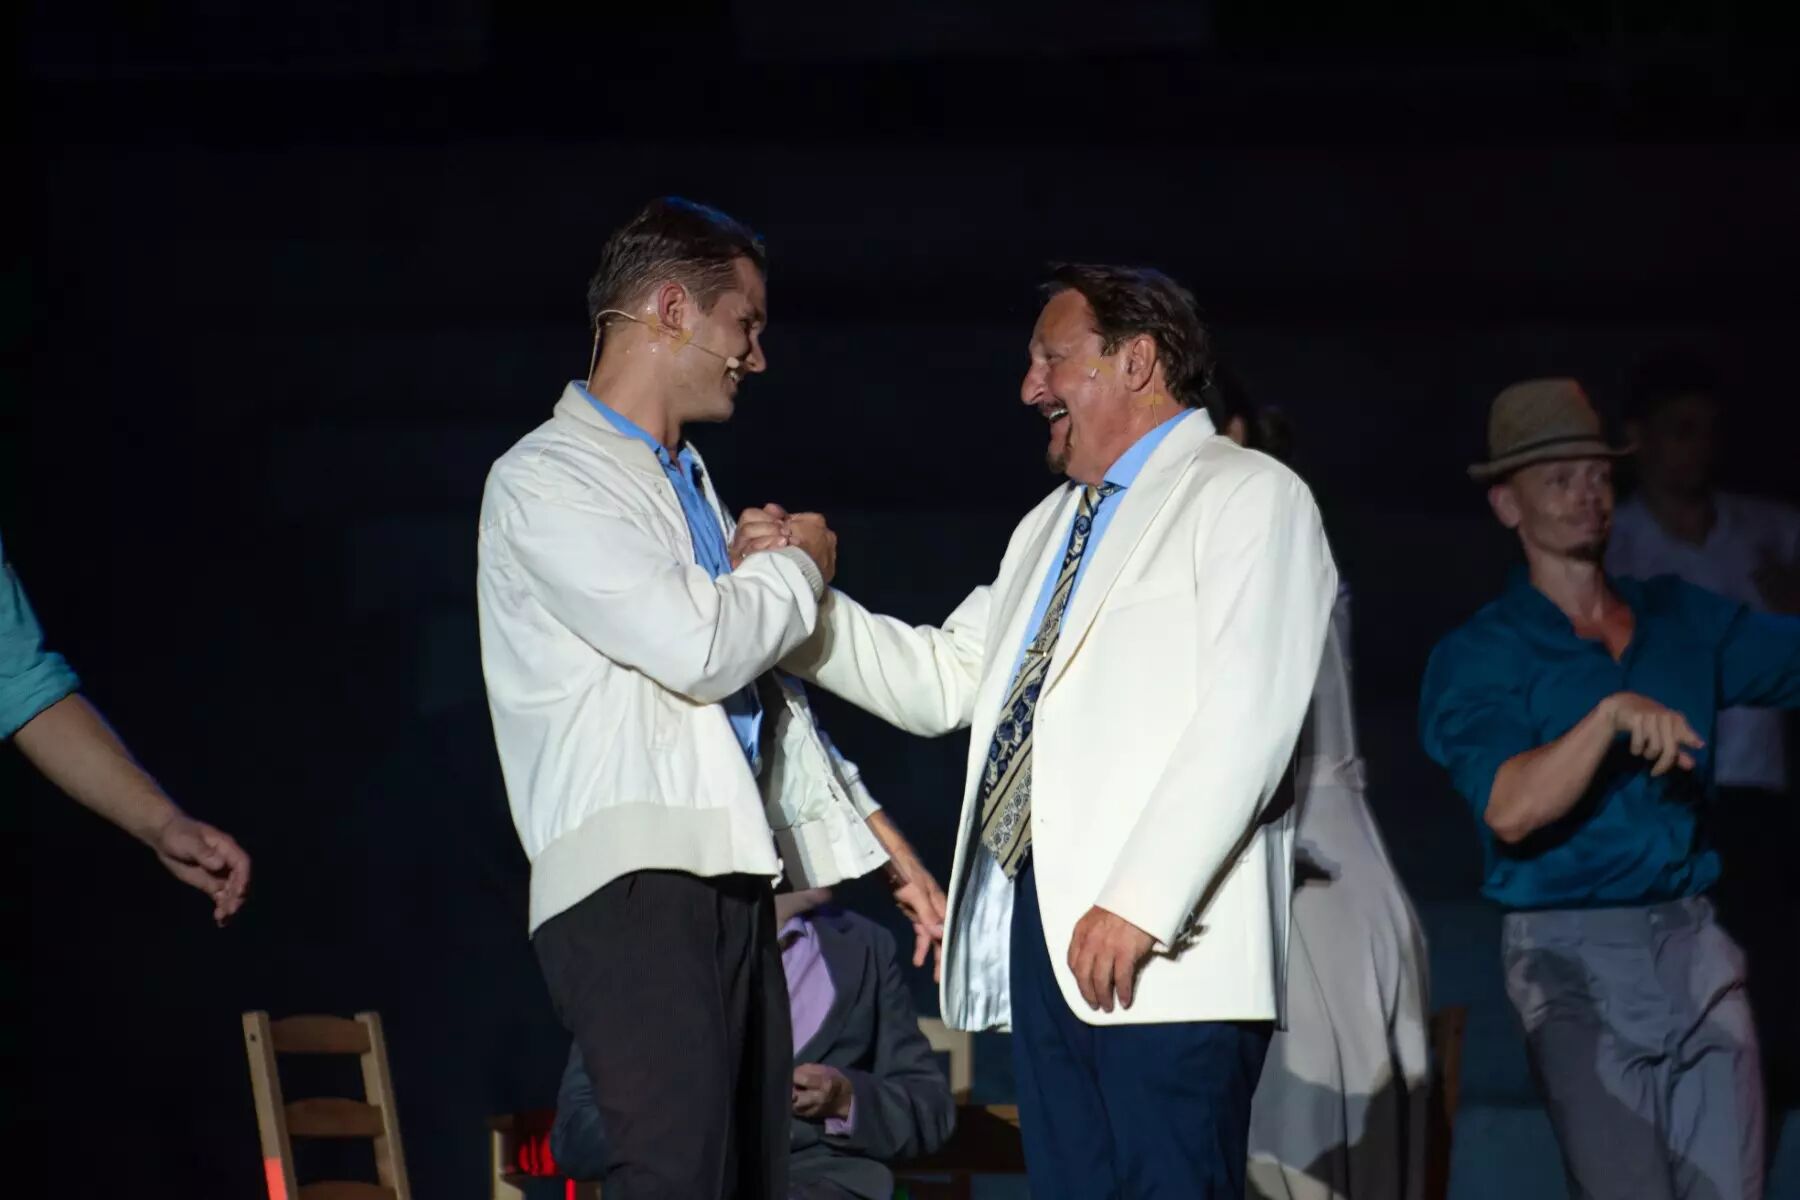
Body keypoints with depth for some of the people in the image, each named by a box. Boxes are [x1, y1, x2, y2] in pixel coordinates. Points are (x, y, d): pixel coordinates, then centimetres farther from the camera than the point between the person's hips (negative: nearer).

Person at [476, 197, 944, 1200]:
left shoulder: (686, 482, 23)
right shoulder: (547, 480, -5)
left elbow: (764, 691, 27)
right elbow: (701, 647, -16)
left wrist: (886, 847, 23)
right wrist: (800, 565, 3)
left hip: (728, 882, 9)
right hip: (633, 884, -9)